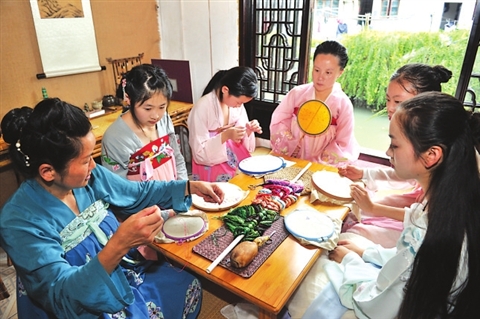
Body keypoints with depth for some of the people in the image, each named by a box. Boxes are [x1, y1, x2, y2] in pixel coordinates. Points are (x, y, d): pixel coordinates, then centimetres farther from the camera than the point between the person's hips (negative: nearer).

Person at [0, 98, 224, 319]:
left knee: (189, 285, 2)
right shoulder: (20, 221, -26)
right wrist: (118, 245, -46)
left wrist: (191, 186, -2)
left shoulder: (91, 177, -11)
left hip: (121, 277, 6)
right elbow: (63, 294, -29)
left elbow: (138, 193, 5)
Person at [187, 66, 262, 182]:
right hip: (215, 172, -5)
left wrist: (249, 131, -11)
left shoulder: (237, 103, 0)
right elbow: (199, 152, -15)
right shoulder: (202, 108, -17)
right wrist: (225, 136, -27)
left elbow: (242, 143, 8)